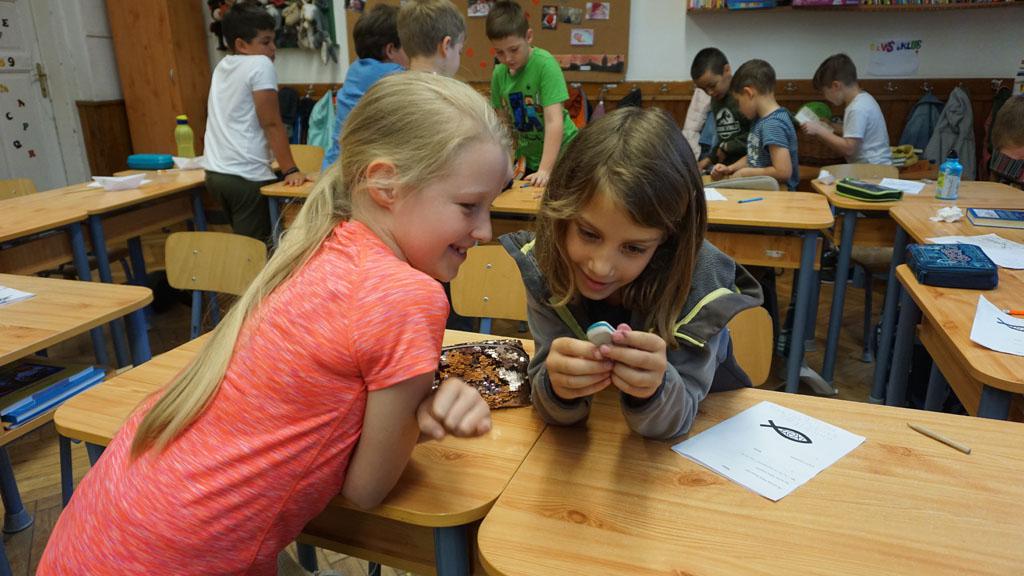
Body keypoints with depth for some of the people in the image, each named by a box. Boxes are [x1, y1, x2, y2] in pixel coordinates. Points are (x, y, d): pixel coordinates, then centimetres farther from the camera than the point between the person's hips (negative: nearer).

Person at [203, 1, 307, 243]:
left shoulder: (222, 66, 16)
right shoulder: (260, 65, -8)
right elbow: (271, 124, -12)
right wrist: (291, 171, -9)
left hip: (215, 172, 9)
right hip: (247, 176, -9)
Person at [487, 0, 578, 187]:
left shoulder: (545, 64, -18)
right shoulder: (498, 73, -3)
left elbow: (554, 121, -25)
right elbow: (505, 121, 6)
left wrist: (545, 170, -31)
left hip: (560, 154, -4)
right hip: (527, 158, 5)